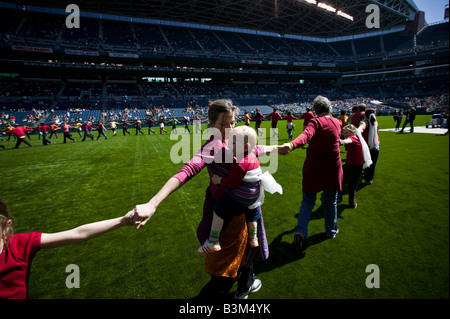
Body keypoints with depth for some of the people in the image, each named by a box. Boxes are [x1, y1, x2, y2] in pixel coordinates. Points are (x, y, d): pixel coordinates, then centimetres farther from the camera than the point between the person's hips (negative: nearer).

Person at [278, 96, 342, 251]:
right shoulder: (337, 122, 3)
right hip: (333, 167, 3)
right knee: (330, 200, 19)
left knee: (308, 200, 9)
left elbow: (306, 135, -36)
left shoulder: (316, 121, -13)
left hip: (313, 166, -3)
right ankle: (331, 230, 35)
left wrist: (291, 145, -55)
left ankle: (301, 232, -5)